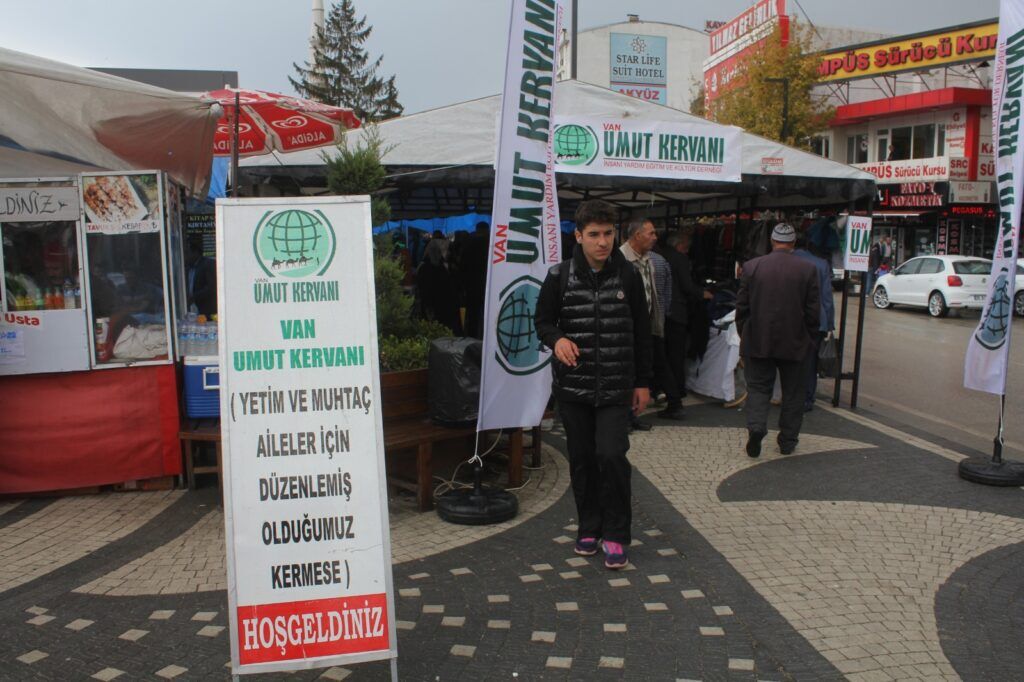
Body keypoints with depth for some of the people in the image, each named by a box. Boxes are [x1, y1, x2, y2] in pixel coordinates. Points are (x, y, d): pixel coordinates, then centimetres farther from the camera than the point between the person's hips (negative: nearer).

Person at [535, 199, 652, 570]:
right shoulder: (559, 276, -3)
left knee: (612, 455, -11)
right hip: (573, 386, 1)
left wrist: (642, 382, 8)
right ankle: (589, 526, 29)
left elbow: (641, 332, 7)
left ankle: (615, 534, 6)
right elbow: (542, 320, 7)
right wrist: (556, 339, -17)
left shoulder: (627, 275, 1)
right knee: (581, 459, 10)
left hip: (616, 387, -1)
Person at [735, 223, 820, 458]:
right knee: (792, 393, 13)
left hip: (758, 341, 0)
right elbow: (814, 311, -4)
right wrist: (808, 339, 9)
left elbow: (741, 307, -1)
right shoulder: (808, 269, -6)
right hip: (795, 343, 0)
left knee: (758, 387, 10)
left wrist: (744, 336, 11)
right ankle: (788, 441, 19)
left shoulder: (752, 266, -5)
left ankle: (756, 427, -12)